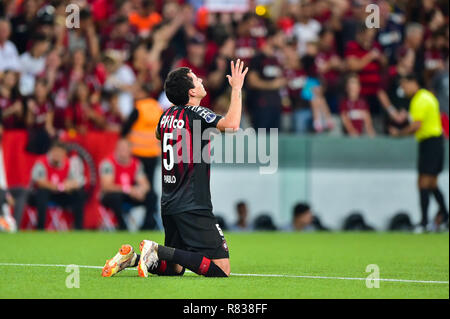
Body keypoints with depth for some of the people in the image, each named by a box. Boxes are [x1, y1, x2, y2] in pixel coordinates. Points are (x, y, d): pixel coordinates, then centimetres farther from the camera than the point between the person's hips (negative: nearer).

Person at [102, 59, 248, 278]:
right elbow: (231, 124, -30)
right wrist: (236, 89, -18)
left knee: (174, 268, 21)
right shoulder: (195, 113, -12)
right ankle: (159, 252, -18)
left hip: (169, 205, 8)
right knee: (221, 269, -11)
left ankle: (132, 257, -1)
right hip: (193, 207, -8)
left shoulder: (167, 115, 10)